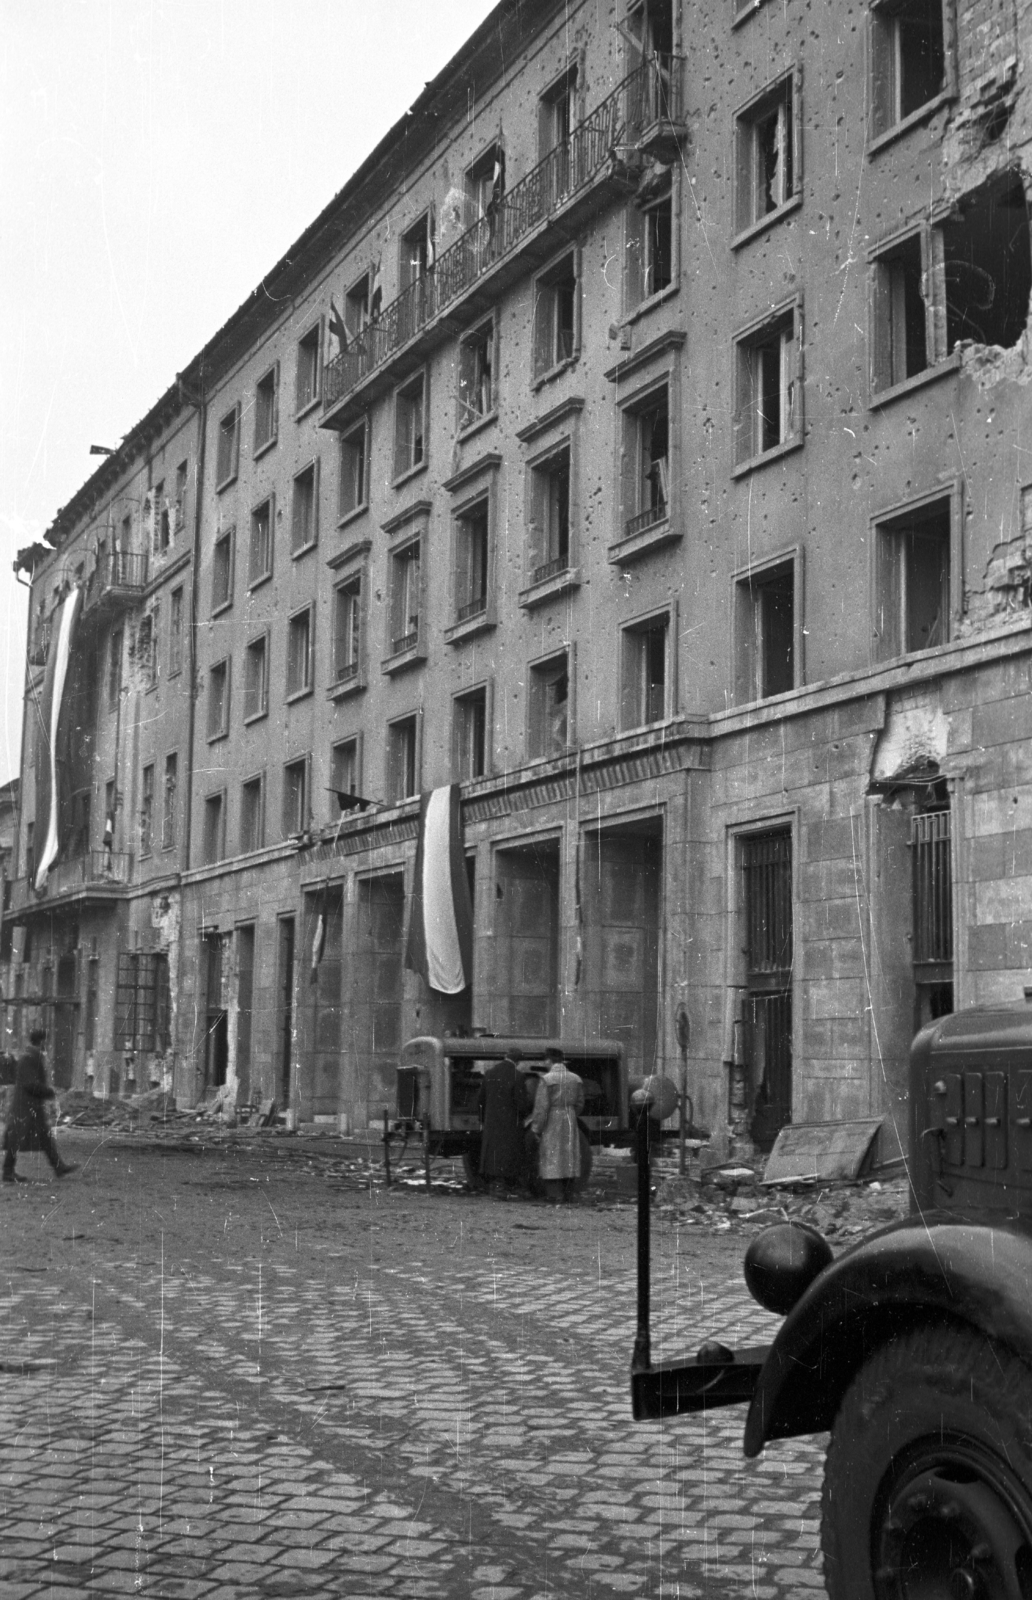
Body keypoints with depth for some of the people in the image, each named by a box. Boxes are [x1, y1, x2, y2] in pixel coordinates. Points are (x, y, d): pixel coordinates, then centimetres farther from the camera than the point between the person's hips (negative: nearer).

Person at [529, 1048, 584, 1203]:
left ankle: (554, 1196, 1)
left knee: (551, 1158, 2)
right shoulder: (576, 1079, 2)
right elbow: (579, 1104, 8)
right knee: (569, 1157, 12)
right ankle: (568, 1195, 16)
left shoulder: (546, 1079, -14)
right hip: (570, 1124, 5)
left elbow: (541, 1107, -15)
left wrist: (535, 1129, -9)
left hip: (551, 1123, -4)